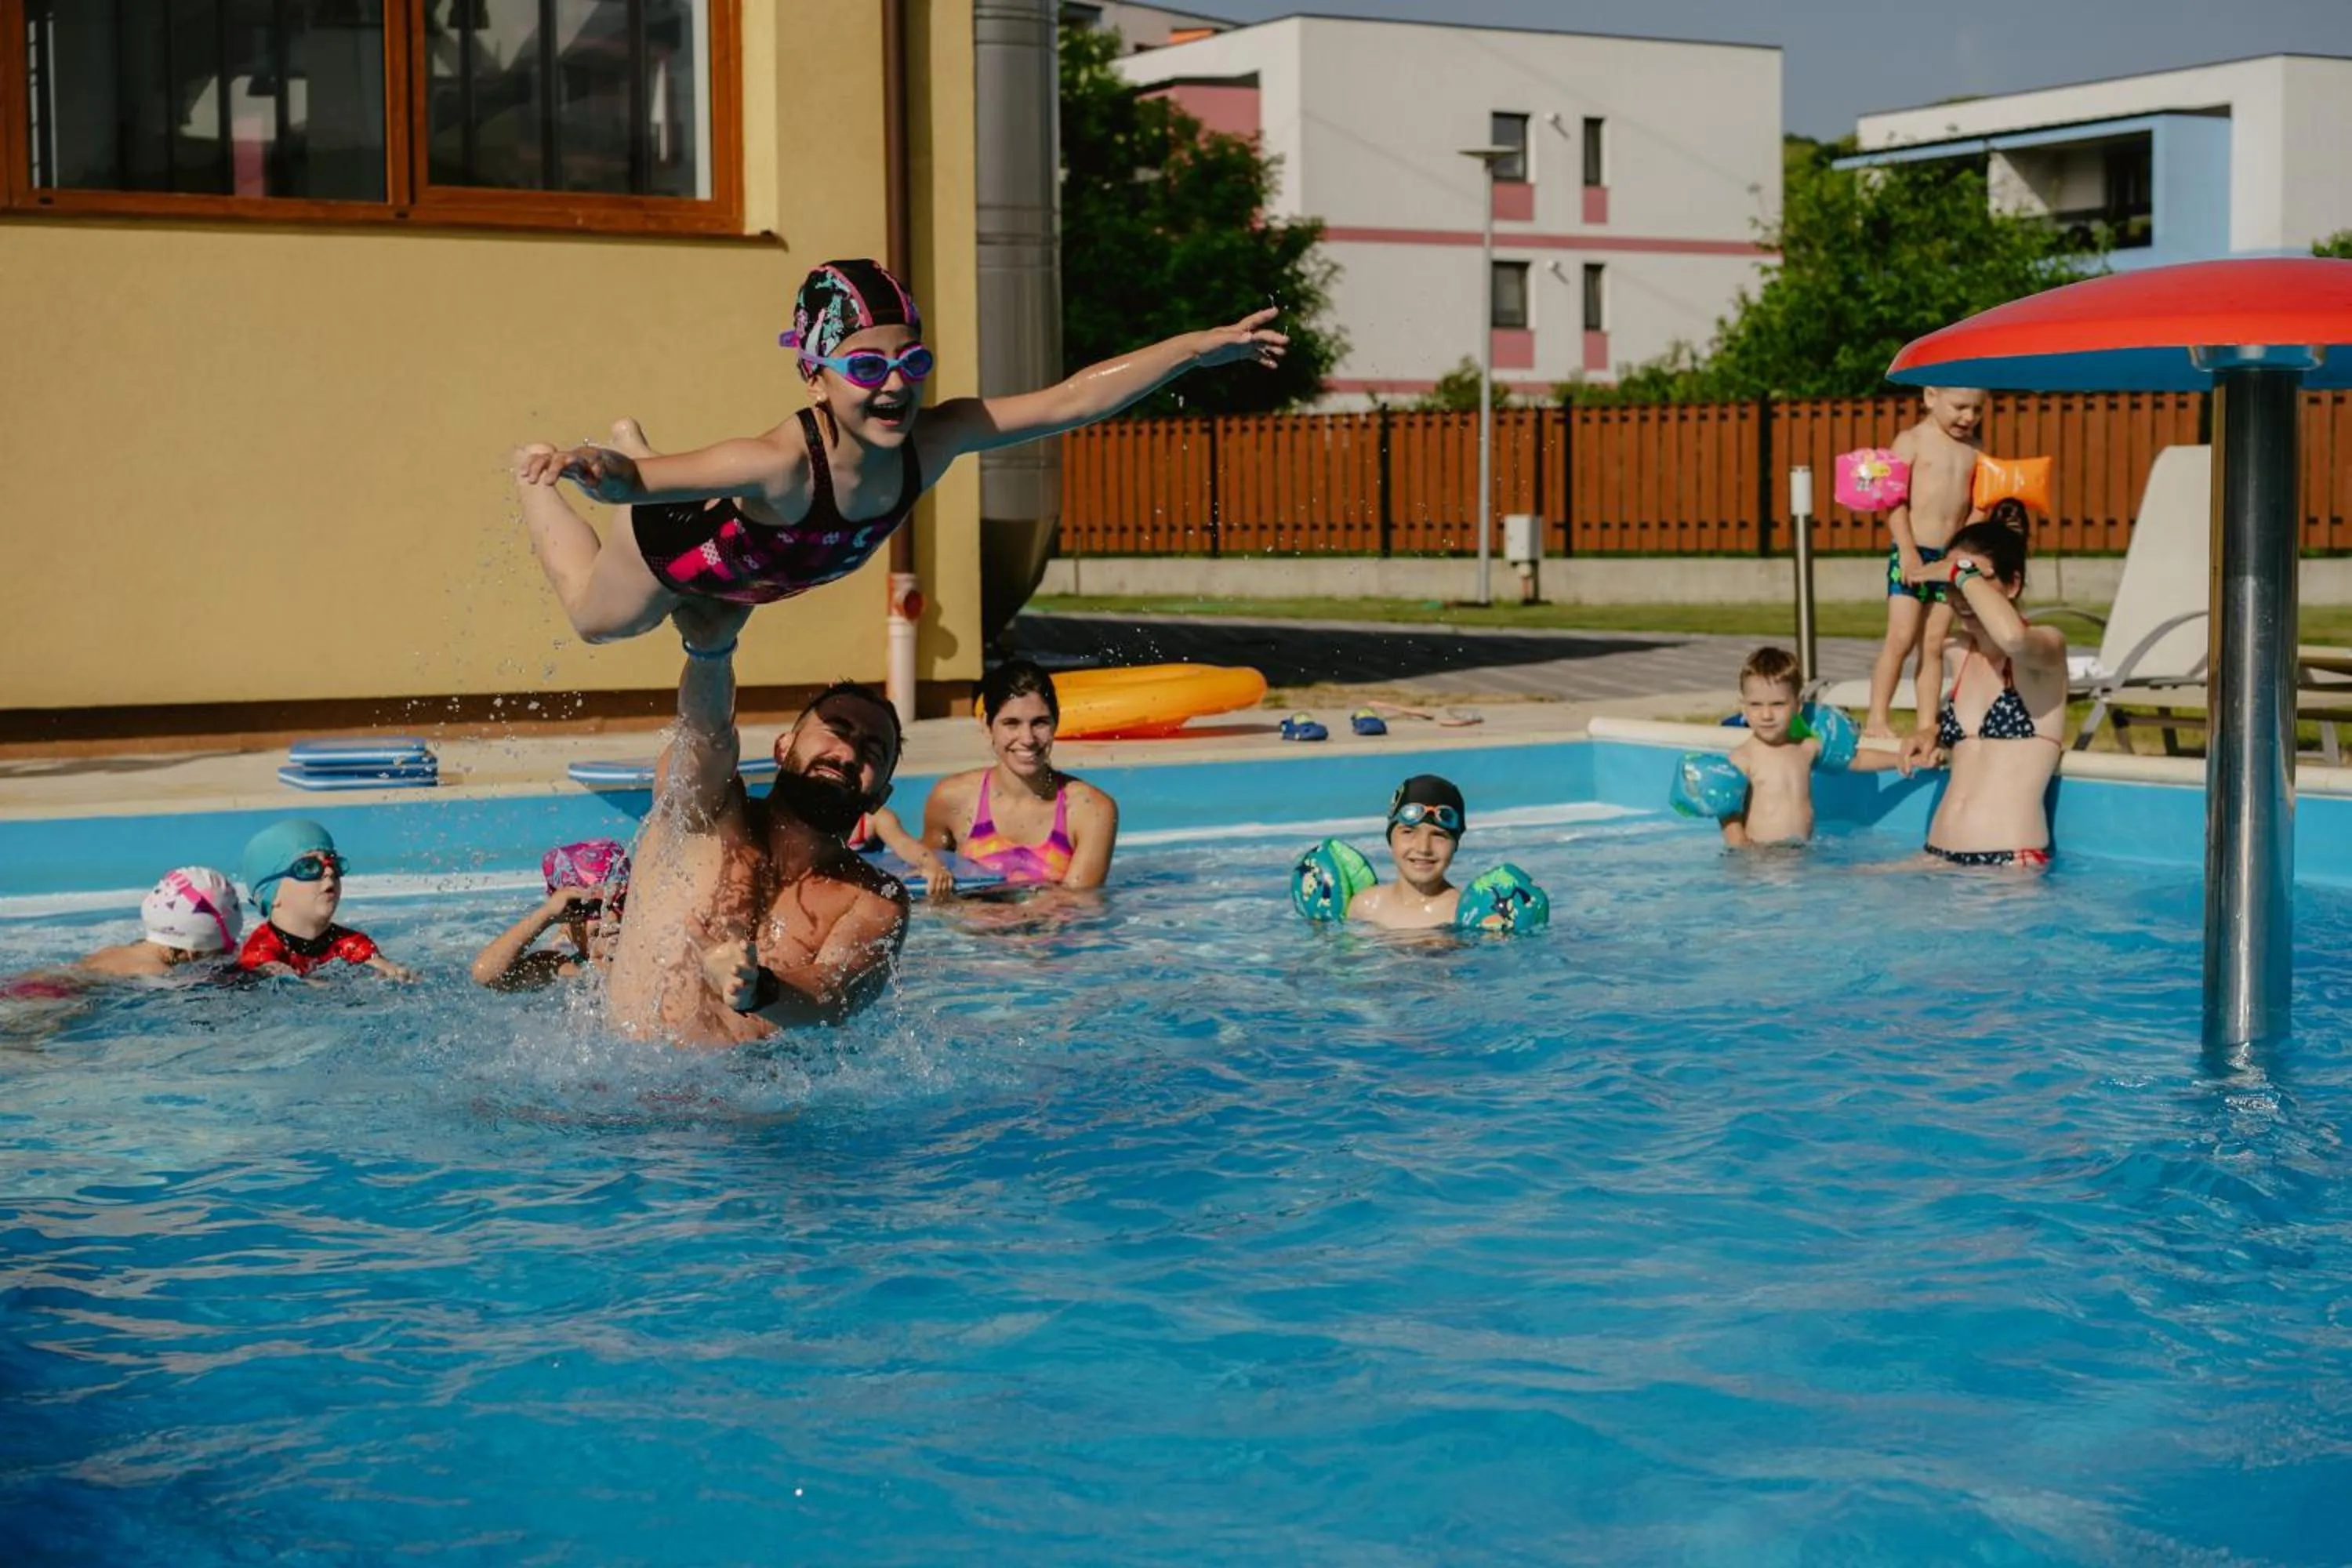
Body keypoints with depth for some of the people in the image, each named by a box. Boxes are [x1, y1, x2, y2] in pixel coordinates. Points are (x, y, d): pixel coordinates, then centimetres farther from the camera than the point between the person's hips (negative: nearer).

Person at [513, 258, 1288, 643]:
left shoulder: (931, 440, -35)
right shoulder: (782, 464, -49)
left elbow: (1073, 399, -33)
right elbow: (633, 482, -57)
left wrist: (1200, 347, -36)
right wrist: (594, 469, -80)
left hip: (760, 574, 5)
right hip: (678, 546, -5)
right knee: (598, 616, 28)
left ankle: (634, 438, 61)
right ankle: (532, 473, 49)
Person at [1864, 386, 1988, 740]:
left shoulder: (1975, 449, 10)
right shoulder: (1912, 441, -3)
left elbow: (1978, 505, 11)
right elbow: (1895, 499, -9)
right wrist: (1908, 550, -15)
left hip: (1950, 559, 4)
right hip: (1912, 554, -4)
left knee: (1934, 644, 5)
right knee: (1901, 638, -9)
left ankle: (1927, 723, 7)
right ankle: (1877, 718, -2)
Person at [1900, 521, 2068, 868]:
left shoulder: (2048, 644, -4)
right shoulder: (1961, 653, 15)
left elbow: (2012, 637, -29)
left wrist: (1963, 574, -15)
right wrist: (1934, 733, 14)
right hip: (1938, 855, 5)